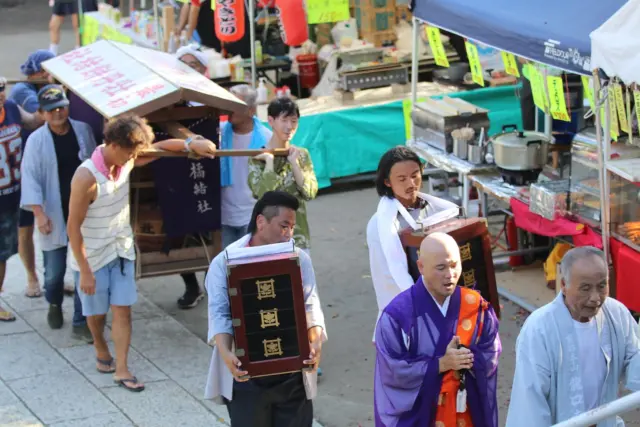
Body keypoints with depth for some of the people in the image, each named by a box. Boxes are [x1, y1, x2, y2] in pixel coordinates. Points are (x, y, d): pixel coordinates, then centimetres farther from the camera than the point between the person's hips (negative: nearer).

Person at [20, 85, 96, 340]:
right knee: (54, 271, 9)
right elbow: (31, 178, -11)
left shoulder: (83, 131, -1)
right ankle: (54, 305, 40)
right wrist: (39, 213, -18)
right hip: (54, 217, -2)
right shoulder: (37, 140, -10)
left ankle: (81, 322, 12)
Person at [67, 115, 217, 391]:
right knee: (97, 311, 14)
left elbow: (158, 148, 9)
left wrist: (190, 144, -5)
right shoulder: (87, 177, -29)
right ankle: (101, 351, 41)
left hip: (122, 250, 5)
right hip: (92, 256, -5)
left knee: (123, 309, 1)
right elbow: (73, 227, -23)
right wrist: (84, 271, -21)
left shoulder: (125, 162, -10)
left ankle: (121, 369, 6)